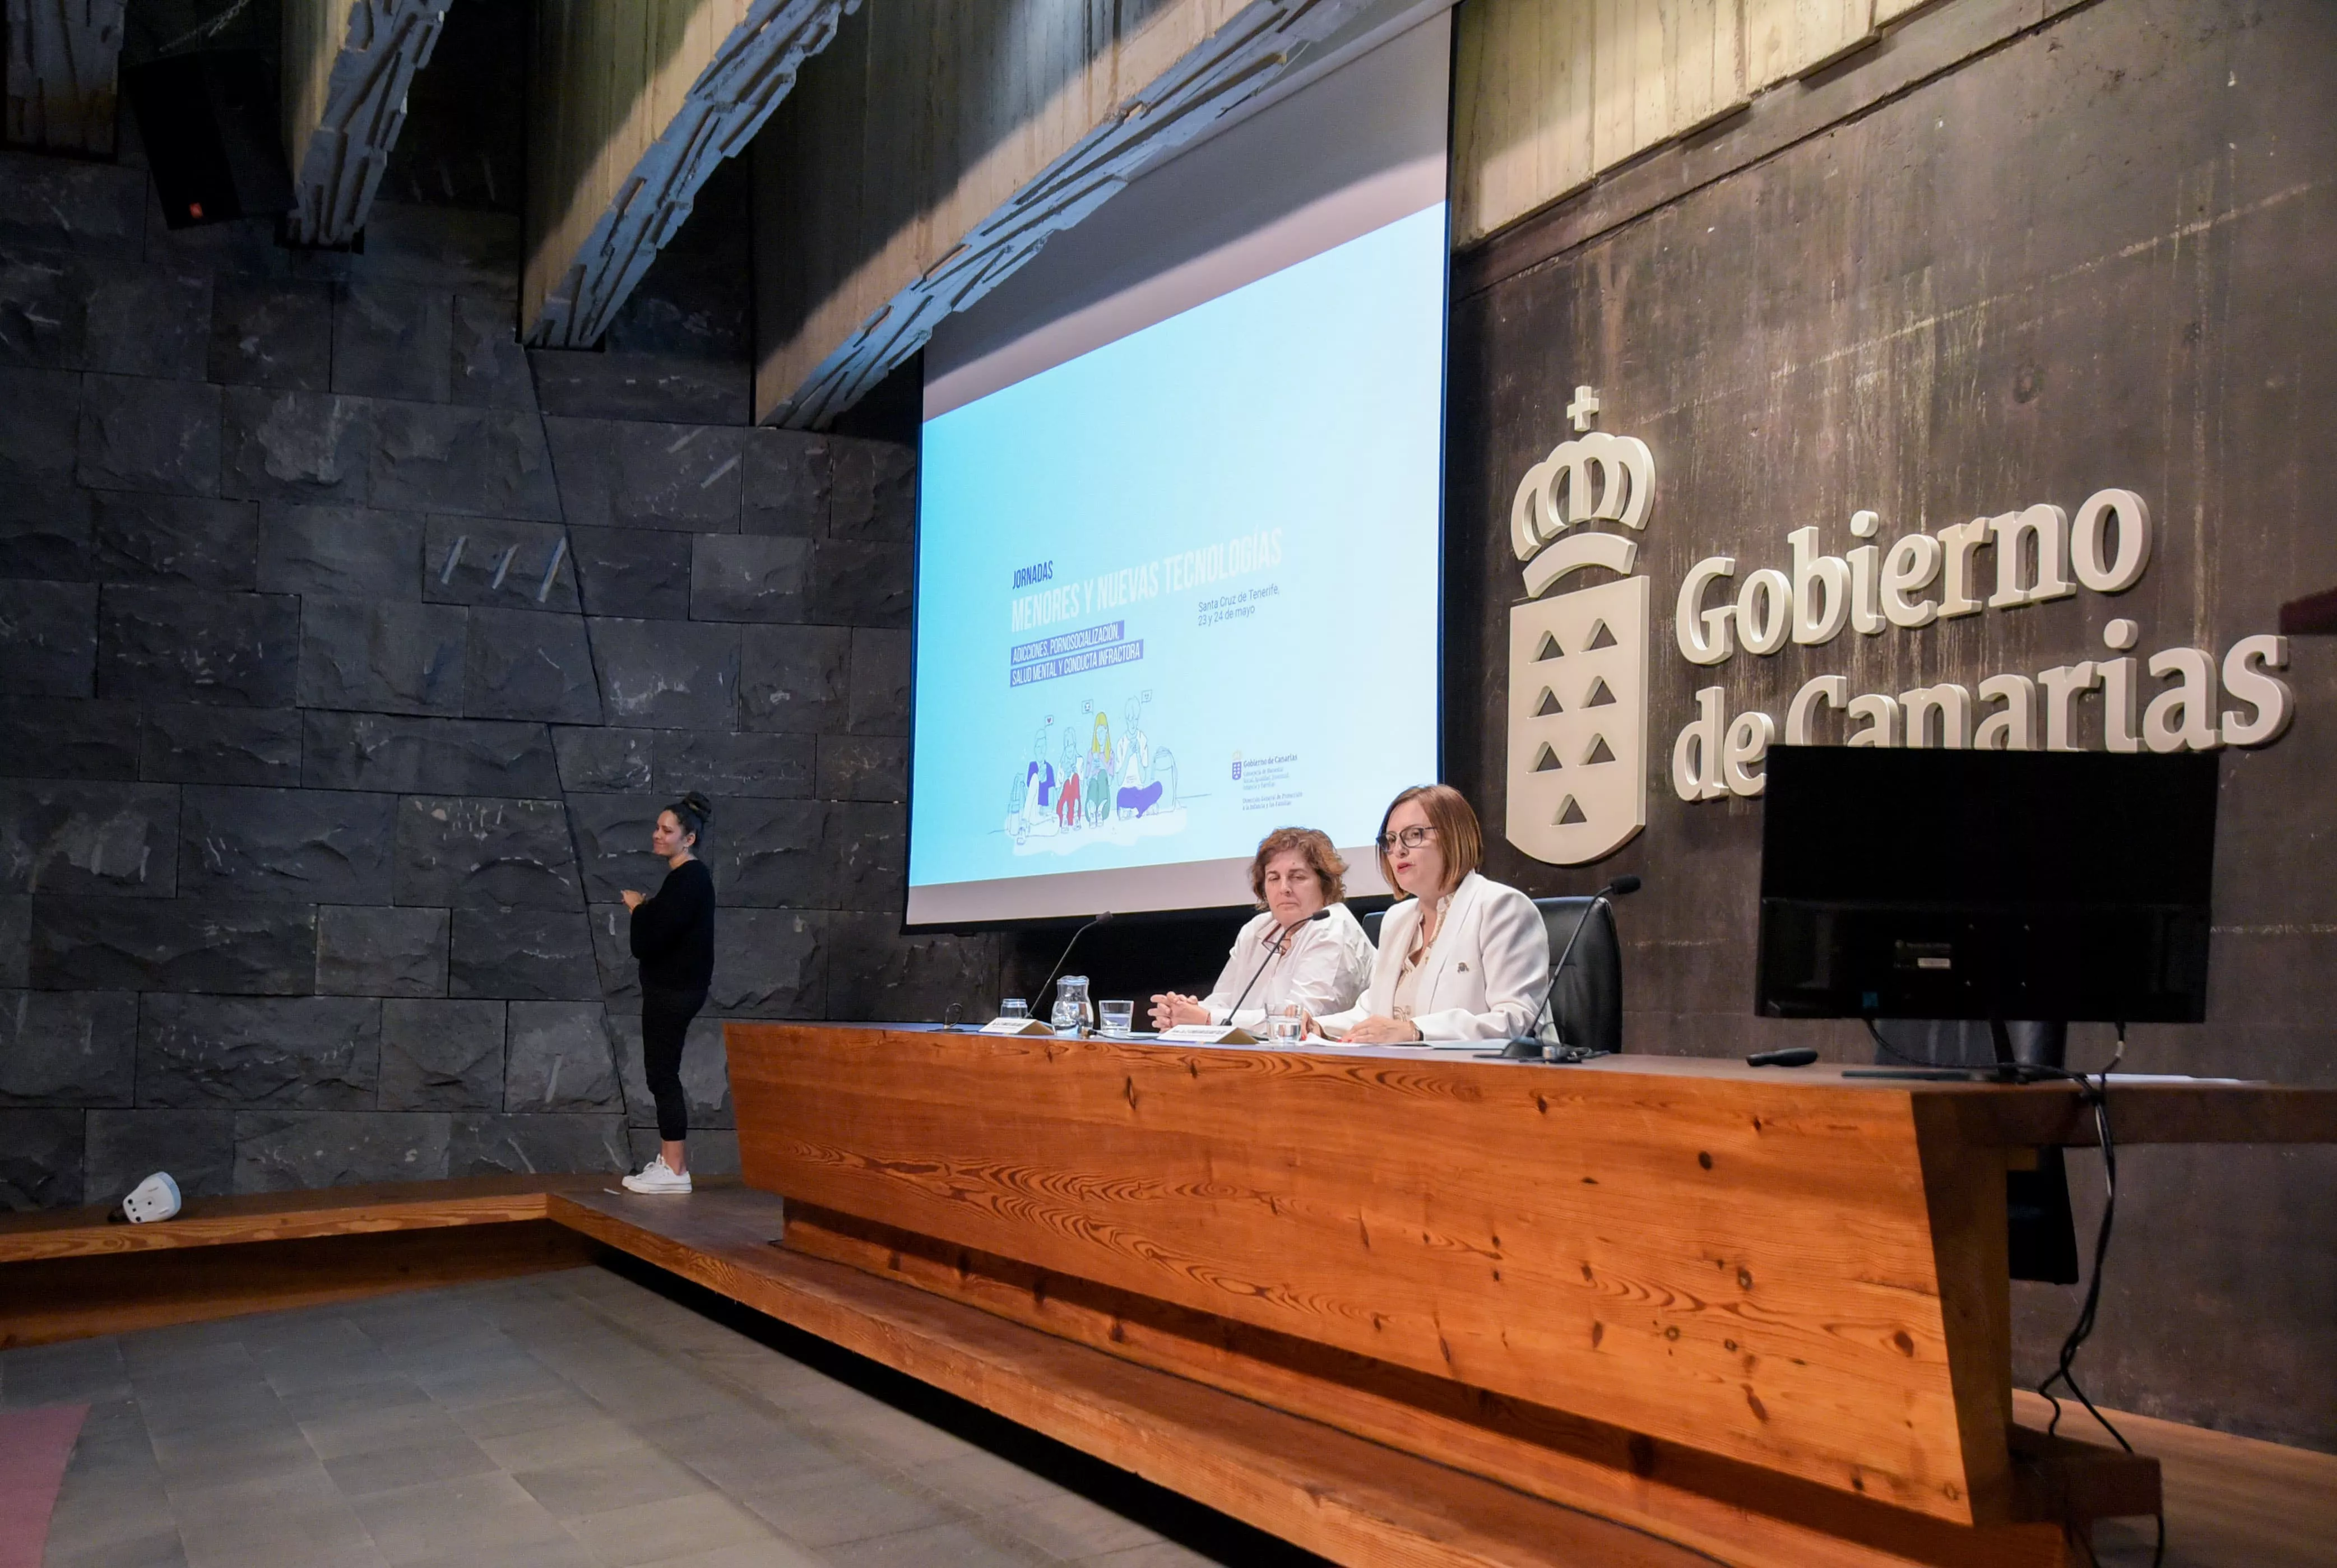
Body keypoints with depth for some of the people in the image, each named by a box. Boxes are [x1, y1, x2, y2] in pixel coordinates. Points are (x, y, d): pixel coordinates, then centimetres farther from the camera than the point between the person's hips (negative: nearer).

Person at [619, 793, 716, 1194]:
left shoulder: (690, 879, -17)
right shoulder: (684, 876, 16)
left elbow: (654, 936, -23)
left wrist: (638, 907, -6)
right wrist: (644, 909, -1)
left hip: (675, 990, -10)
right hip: (669, 987, 10)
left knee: (662, 1074, -7)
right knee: (662, 1074, 14)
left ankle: (675, 1171, -4)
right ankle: (669, 1160, 21)